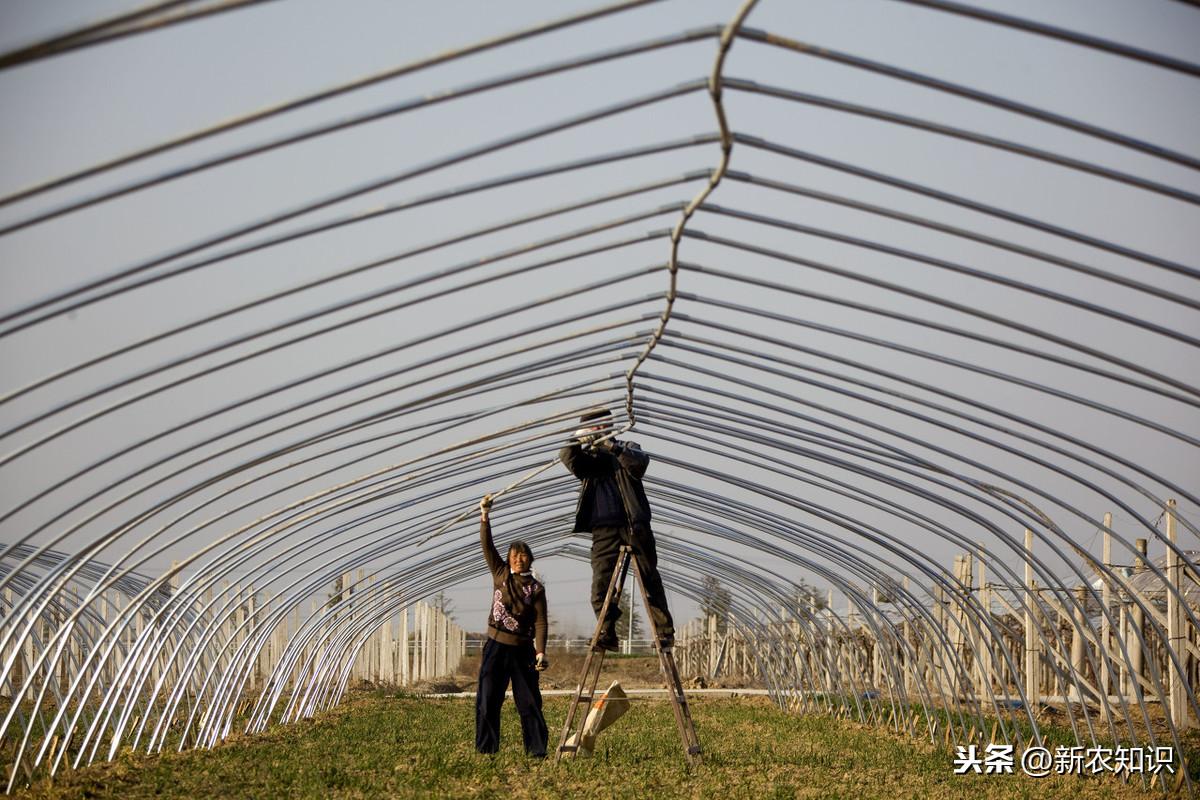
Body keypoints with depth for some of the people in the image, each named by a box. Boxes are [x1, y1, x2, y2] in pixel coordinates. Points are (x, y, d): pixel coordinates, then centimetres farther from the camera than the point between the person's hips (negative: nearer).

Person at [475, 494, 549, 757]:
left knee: (529, 701, -1)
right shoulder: (500, 575, 6)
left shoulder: (536, 588, 1)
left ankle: (537, 750, 3)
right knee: (487, 700, -1)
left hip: (522, 649, -2)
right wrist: (485, 516, -13)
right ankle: (486, 748, 6)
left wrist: (540, 651, -18)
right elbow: (487, 545, -2)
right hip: (496, 646, 2)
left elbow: (540, 622, -5)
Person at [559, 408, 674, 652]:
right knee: (601, 583, -12)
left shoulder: (628, 449, 13)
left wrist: (614, 448, -24)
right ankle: (606, 634, -7)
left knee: (650, 581, 3)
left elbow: (640, 462, -10)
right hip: (604, 529, 1)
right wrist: (577, 440, -25)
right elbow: (568, 458, -5)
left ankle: (665, 632, 11)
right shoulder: (588, 458, 17)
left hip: (634, 525, -1)